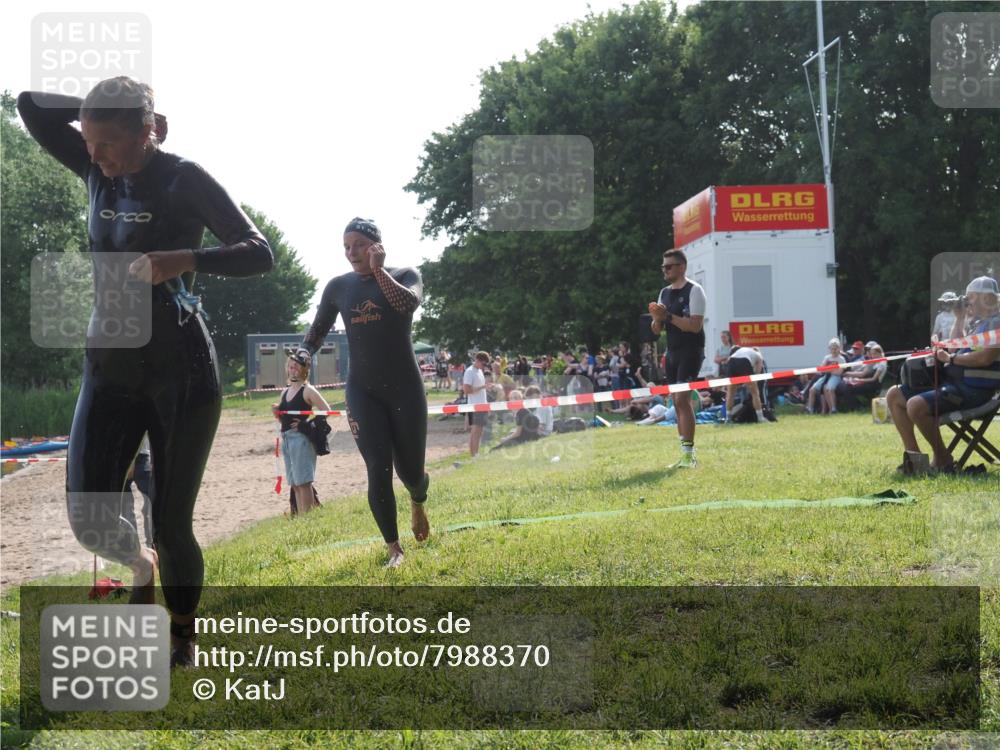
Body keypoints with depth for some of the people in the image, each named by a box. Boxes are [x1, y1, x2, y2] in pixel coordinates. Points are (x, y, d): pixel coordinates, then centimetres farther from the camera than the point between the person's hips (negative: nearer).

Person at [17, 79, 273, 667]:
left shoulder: (185, 180, -9)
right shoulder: (98, 170, 7)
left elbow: (260, 254, -14)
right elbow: (32, 105, 9)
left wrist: (187, 259, -29)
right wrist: (101, 106, 2)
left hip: (181, 369, -5)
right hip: (110, 366, 5)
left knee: (172, 522, 0)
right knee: (90, 518, -5)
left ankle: (183, 636, 22)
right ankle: (141, 564, 29)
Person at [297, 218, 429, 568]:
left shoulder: (405, 275, -2)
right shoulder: (339, 286, 5)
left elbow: (408, 303, -24)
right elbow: (318, 330, 12)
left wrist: (378, 270, -19)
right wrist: (303, 354, -8)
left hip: (404, 387, -1)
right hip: (363, 391, 1)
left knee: (410, 470, 5)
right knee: (378, 471, -8)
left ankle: (418, 503, 42)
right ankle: (394, 549, 4)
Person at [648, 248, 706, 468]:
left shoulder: (694, 290, -8)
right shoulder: (664, 293, 14)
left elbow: (696, 325, -18)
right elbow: (656, 330, 15)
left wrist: (668, 316, -21)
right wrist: (657, 318, -7)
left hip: (691, 352, -8)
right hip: (672, 352, 8)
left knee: (682, 398, -16)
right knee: (678, 401, 7)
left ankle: (689, 452, -16)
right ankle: (686, 455, 12)